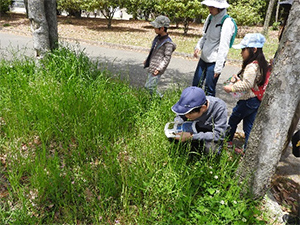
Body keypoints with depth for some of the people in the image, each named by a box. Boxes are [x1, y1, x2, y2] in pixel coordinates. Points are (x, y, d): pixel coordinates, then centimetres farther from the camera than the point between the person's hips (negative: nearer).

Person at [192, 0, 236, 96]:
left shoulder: (227, 23, -15)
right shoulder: (210, 17, 7)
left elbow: (223, 47, -18)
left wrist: (218, 67, -20)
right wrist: (198, 46, -1)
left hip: (214, 61, -7)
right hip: (203, 58, 8)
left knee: (209, 89, -2)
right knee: (195, 84, 14)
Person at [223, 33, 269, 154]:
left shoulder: (251, 66, -23)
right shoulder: (260, 64, 8)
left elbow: (247, 84, -29)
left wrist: (232, 88, -20)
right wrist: (239, 79, 12)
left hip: (248, 100, -9)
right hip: (256, 101, 9)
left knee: (233, 120, 11)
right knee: (249, 125, 14)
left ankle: (227, 141, 29)